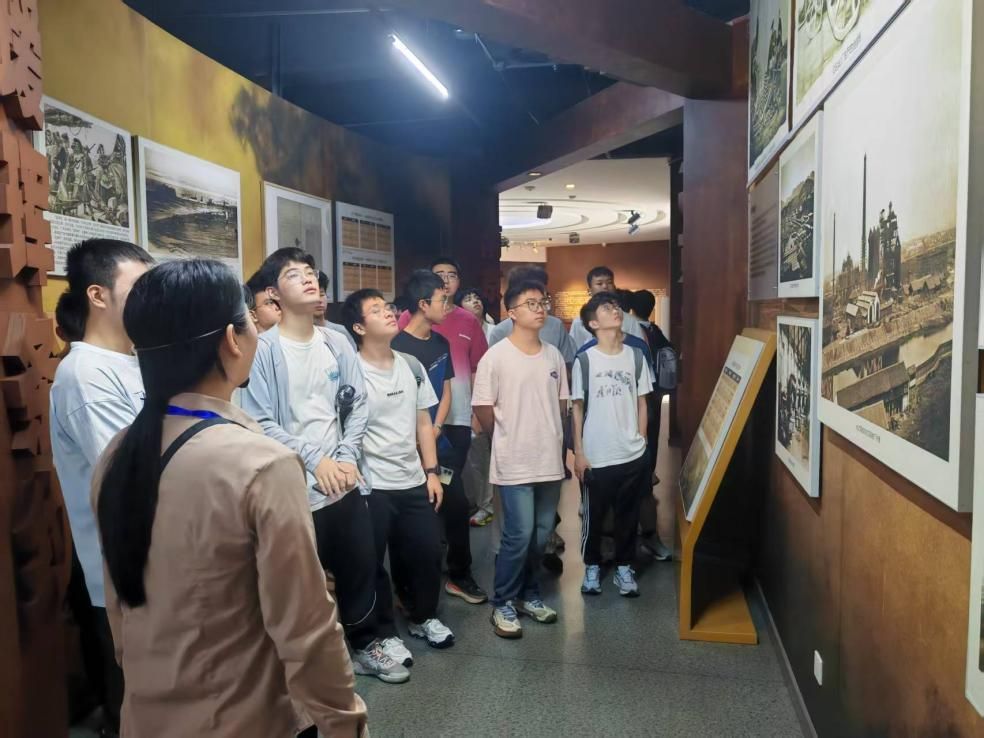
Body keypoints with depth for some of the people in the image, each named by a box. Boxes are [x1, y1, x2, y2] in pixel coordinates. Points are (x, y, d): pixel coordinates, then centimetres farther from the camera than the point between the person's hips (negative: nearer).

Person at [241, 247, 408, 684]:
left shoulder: (337, 344, 5)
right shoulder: (265, 349, -11)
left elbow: (357, 405, 8)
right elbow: (260, 422, -15)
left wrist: (348, 457, -5)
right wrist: (314, 460, -16)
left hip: (345, 480, 5)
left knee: (362, 565, 16)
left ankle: (363, 645, 38)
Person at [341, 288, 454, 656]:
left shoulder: (411, 366, 7)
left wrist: (432, 471, 8)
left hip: (413, 481, 6)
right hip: (371, 486, -5)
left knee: (426, 552, 13)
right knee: (372, 564, 7)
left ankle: (423, 617, 37)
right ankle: (384, 633, 26)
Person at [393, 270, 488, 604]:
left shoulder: (441, 342, 7)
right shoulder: (398, 346, -15)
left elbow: (446, 391, 11)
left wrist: (435, 430, -3)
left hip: (440, 441, 6)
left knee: (458, 505, 9)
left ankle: (459, 575, 26)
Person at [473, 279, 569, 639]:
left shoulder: (554, 355, 6)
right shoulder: (496, 357, -11)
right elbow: (483, 409, -7)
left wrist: (551, 436, 11)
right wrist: (509, 439, 3)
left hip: (550, 459, 6)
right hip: (515, 462, -5)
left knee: (541, 534, 13)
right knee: (519, 535, -5)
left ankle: (529, 595, 30)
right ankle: (503, 604, 14)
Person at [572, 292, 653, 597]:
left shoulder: (636, 356, 3)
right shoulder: (584, 360, -5)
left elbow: (641, 403, 8)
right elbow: (578, 408, -2)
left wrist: (641, 442, 5)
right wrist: (578, 452, -4)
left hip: (632, 455, 2)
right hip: (596, 455, -2)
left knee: (628, 515, 12)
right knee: (593, 516, 10)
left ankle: (624, 567, 28)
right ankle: (592, 567, 29)